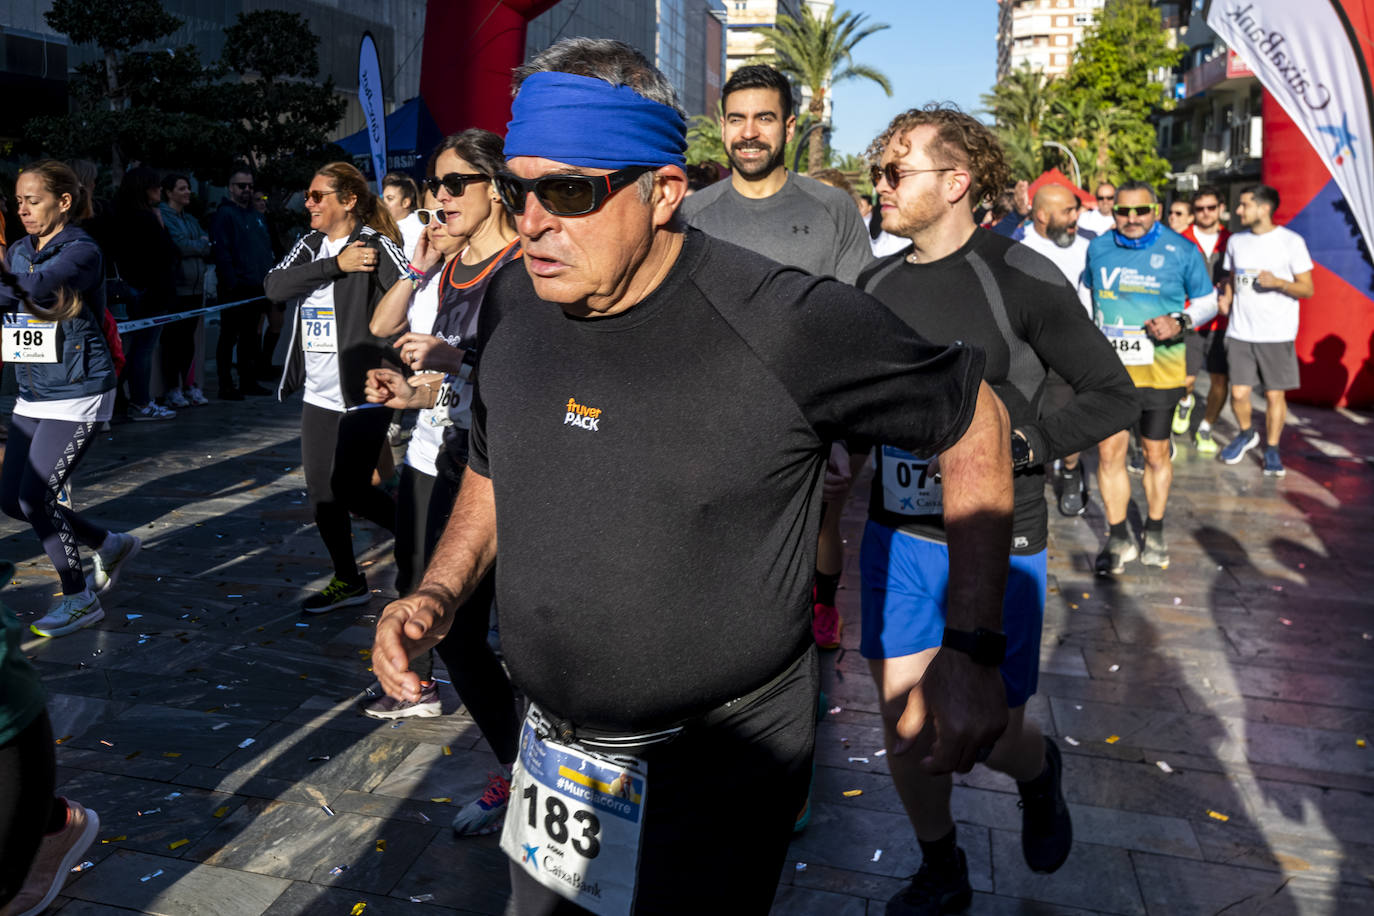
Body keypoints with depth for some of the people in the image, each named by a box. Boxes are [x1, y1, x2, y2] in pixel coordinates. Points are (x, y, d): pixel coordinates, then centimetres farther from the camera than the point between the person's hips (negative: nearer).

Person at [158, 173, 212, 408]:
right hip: (175, 288, -7)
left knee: (188, 337, 10)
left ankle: (189, 385, 16)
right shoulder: (162, 215, -5)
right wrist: (201, 244, 2)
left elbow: (209, 253, 12)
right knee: (173, 338, -2)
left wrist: (193, 247, -7)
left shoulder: (191, 220, 19)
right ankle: (172, 389, 3)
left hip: (194, 287, 7)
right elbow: (179, 245, -16)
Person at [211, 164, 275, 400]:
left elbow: (268, 248, 21)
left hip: (257, 287, 8)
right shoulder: (224, 214, -8)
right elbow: (221, 253, -15)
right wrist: (231, 282, -21)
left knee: (250, 335, 14)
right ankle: (226, 386, 1)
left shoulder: (256, 215, 18)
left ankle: (249, 381, 23)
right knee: (229, 337, -2)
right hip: (235, 289, -8)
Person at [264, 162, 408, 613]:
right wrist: (336, 264, -16)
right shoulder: (310, 245, 11)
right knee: (321, 493, 11)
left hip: (364, 394, -7)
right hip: (319, 394, 7)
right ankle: (348, 582, 27)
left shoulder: (376, 246, -10)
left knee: (351, 489, -6)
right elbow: (274, 285, -6)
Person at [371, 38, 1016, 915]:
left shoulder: (787, 323, -23)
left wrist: (975, 653, -11)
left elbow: (977, 426, -10)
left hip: (719, 769, -6)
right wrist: (438, 593, -5)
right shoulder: (511, 303, -4)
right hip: (554, 747, 7)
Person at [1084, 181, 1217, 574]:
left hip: (1160, 371, -1)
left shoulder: (1181, 251, -3)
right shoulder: (1098, 248, 3)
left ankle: (1154, 534, 28)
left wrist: (1180, 321, -13)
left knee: (1156, 454, 9)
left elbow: (1207, 301, 7)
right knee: (1109, 452, -3)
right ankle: (1118, 540, 10)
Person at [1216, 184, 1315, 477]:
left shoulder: (1291, 241, -5)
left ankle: (1272, 449, 19)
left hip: (1277, 333, -3)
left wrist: (1277, 282, -21)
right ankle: (1246, 434, 28)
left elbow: (1308, 289, -3)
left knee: (1275, 394, 2)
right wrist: (1225, 299, 1)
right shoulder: (1236, 241, 8)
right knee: (1239, 393, 0)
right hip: (1240, 332, 3)